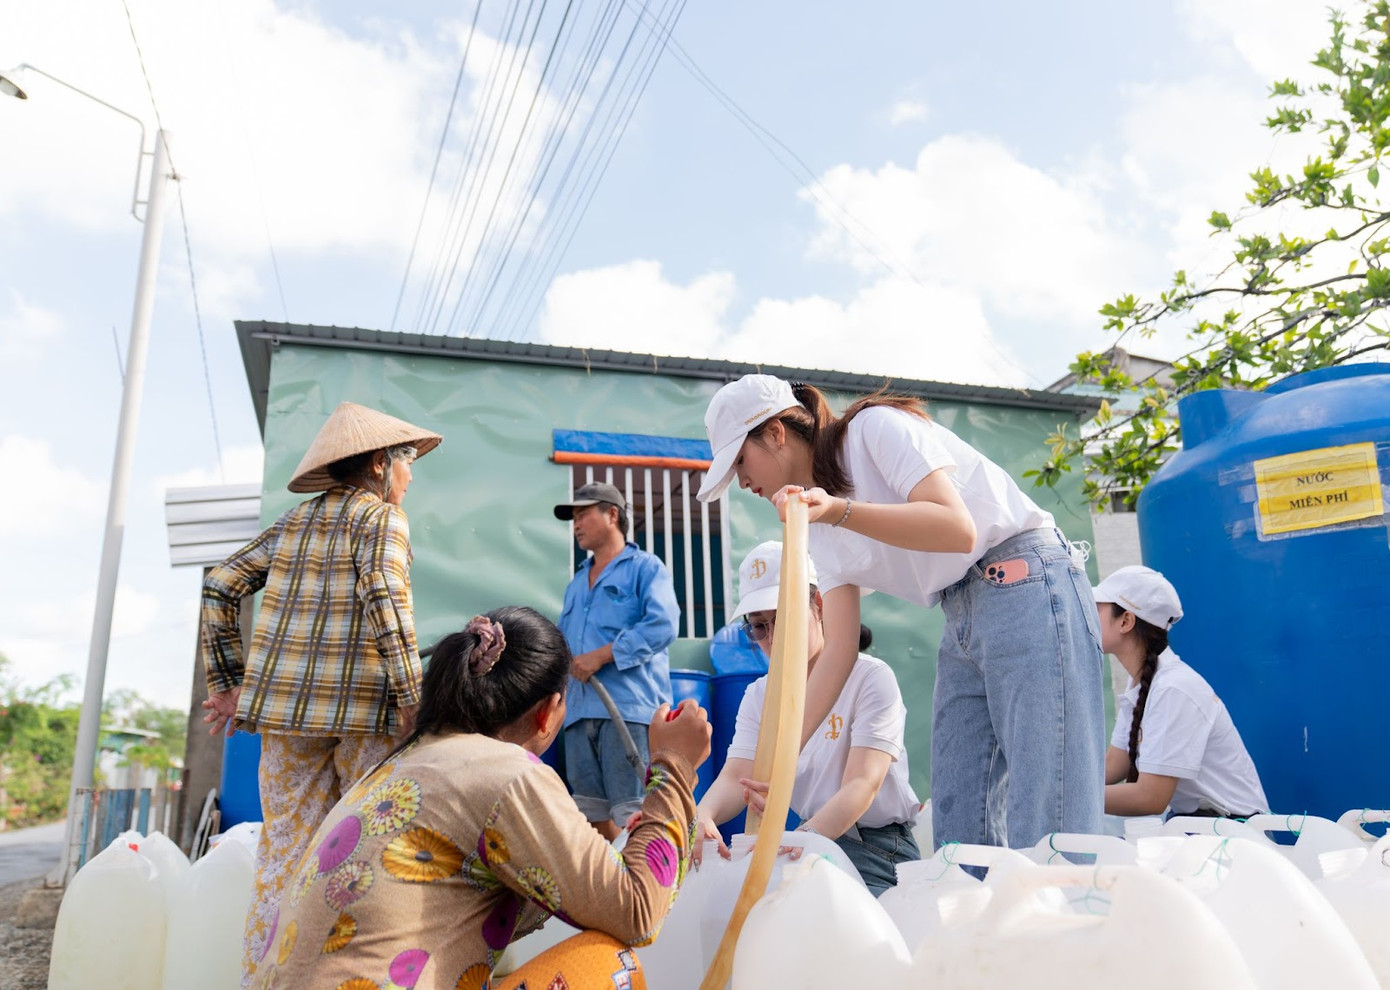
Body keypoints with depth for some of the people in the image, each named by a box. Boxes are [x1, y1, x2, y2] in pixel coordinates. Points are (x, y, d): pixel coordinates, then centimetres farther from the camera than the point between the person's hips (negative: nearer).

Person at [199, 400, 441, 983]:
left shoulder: (296, 520, 17)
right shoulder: (381, 516, -2)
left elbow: (220, 586, 15)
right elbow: (384, 599, -18)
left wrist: (229, 683, 16)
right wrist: (413, 699, -19)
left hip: (281, 706, 6)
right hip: (361, 710, -6)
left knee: (284, 853, 11)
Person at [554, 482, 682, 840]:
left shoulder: (645, 567, 2)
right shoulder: (576, 584, 25)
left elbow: (662, 625, -14)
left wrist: (601, 656, -15)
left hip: (629, 707, -7)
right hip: (580, 711, 7)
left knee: (631, 815, -9)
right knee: (593, 812, 10)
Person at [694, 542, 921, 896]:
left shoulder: (871, 677, -10)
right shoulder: (759, 695, 8)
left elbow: (863, 783, -22)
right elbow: (735, 777, -8)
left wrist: (806, 837, -41)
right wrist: (703, 817, -33)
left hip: (880, 850, -4)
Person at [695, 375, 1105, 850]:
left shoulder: (876, 427, -8)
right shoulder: (821, 528, 13)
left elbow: (958, 529, -21)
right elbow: (839, 648, 6)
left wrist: (839, 509, -29)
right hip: (962, 622, 8)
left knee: (1047, 834, -10)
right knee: (957, 830, 5)